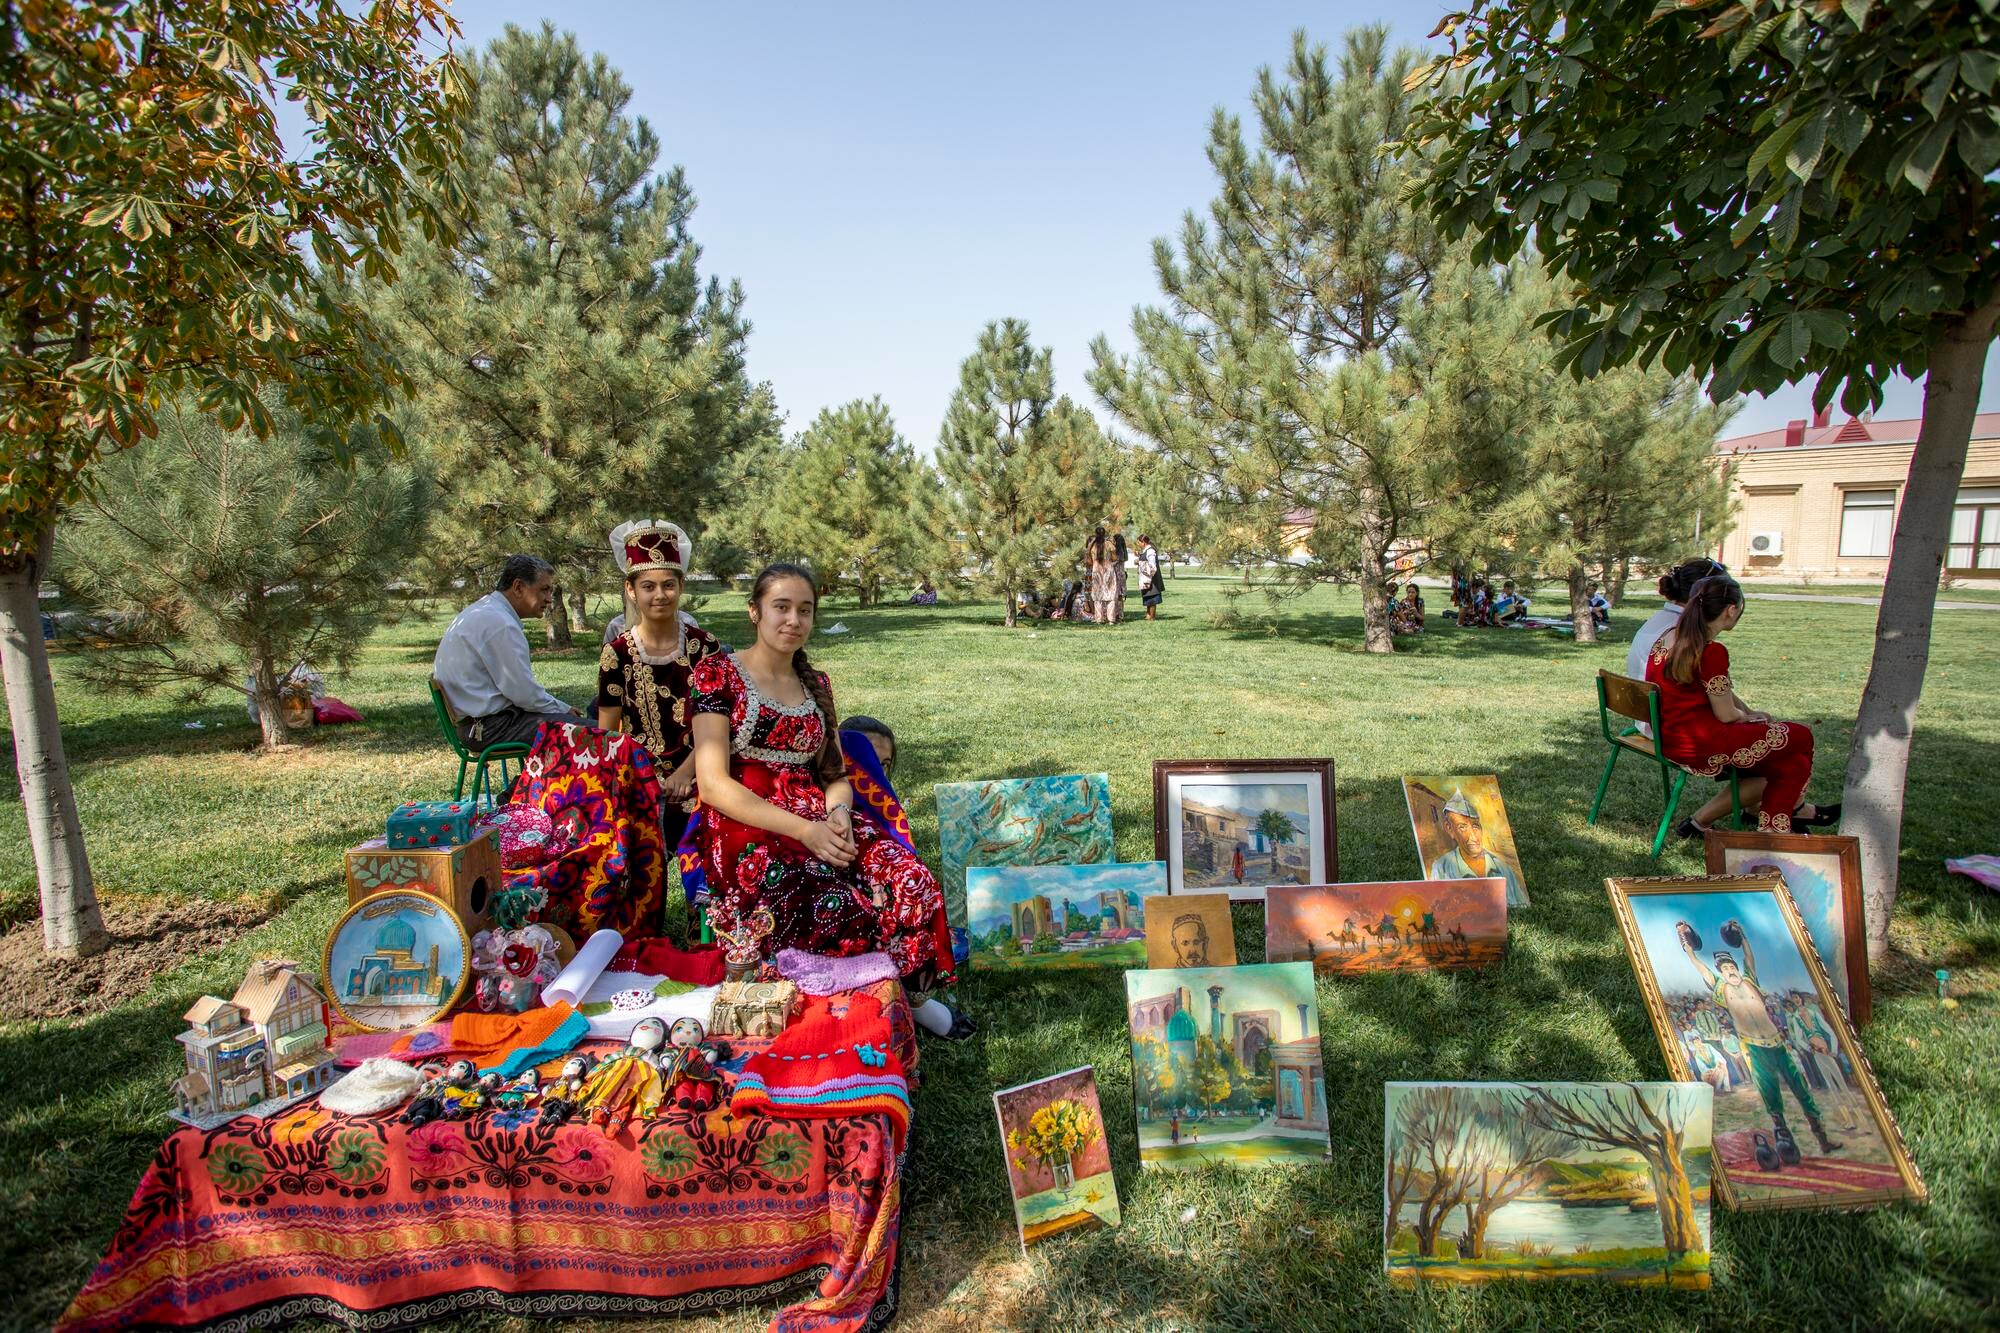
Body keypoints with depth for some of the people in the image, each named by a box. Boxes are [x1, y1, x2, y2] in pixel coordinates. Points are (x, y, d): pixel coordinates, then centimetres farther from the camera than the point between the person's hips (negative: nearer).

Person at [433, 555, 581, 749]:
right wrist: (563, 710, -3)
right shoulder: (500, 623, -18)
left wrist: (563, 708, 12)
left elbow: (516, 682, 18)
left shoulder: (484, 612, 15)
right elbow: (523, 692, -19)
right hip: (488, 728, -11)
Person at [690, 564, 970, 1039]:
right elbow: (714, 784, -9)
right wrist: (803, 829, -19)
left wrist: (838, 813, -10)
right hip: (747, 837, -5)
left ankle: (907, 990, 1)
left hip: (818, 824, 5)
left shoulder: (816, 685, 15)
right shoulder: (719, 674, -1)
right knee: (849, 910, -29)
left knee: (911, 882, -22)